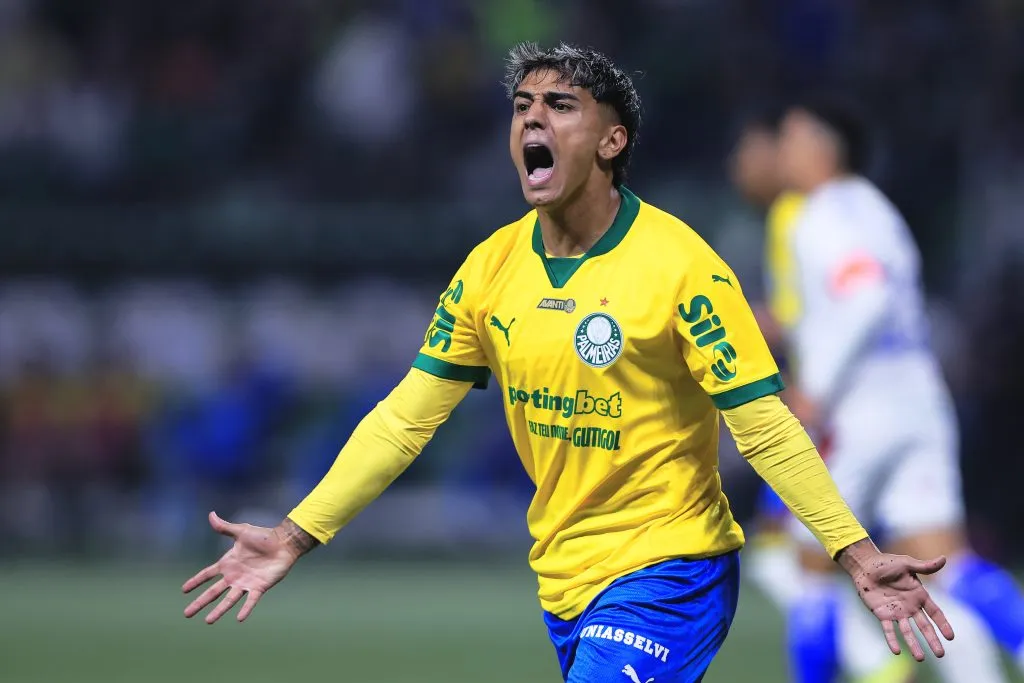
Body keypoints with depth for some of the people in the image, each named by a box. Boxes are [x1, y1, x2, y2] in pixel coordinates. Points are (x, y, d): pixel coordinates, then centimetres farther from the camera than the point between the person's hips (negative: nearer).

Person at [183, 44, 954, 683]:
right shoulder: (492, 267, 0)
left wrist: (858, 554, -24)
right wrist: (296, 535, -2)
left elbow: (765, 426, -16)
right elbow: (406, 417, 4)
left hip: (668, 570, -6)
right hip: (562, 573, 6)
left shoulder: (678, 263, -15)